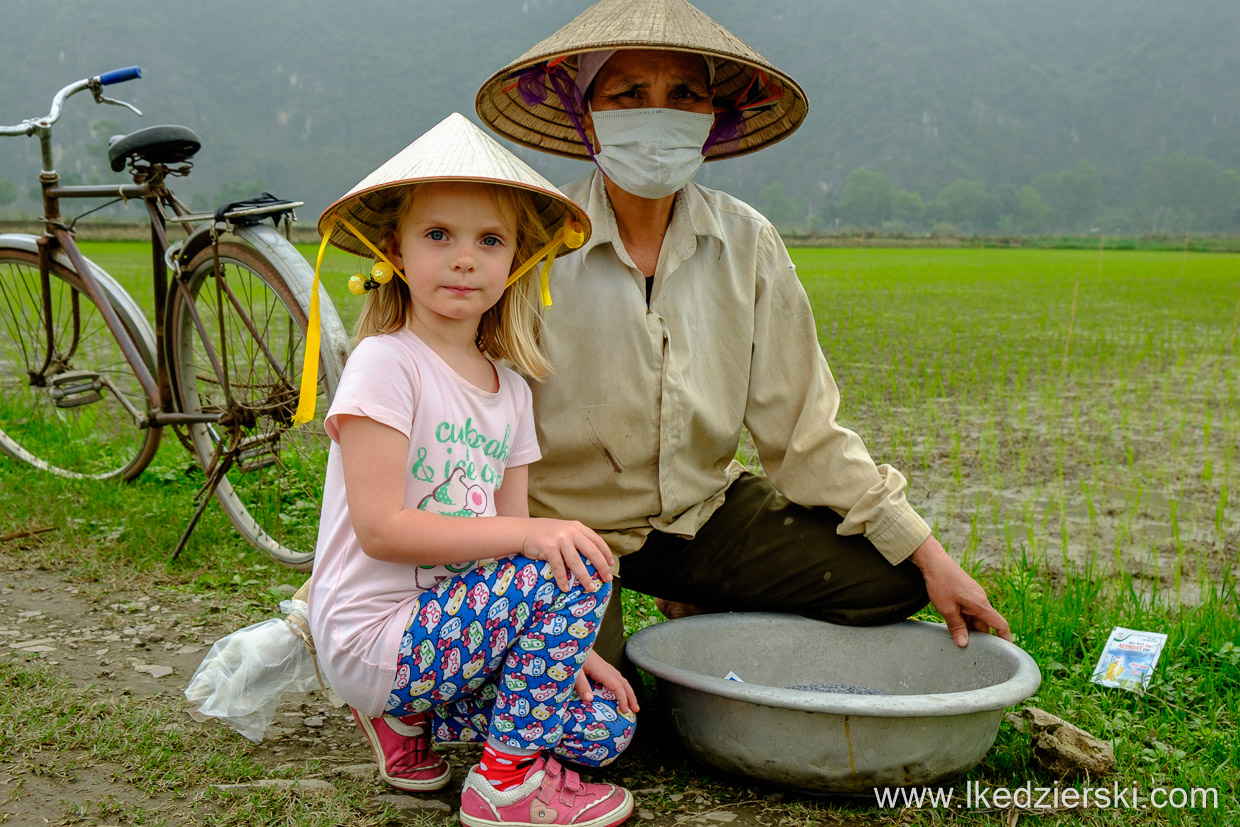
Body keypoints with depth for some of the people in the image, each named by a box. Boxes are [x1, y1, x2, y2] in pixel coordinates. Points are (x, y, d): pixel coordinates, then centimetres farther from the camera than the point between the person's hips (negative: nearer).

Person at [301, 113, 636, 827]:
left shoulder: (509, 387, 9)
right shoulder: (385, 362, -14)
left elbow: (512, 534, 9)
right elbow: (380, 528, -20)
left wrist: (566, 647, -1)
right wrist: (527, 533, -26)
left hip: (448, 622, 7)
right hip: (372, 640, -7)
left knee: (607, 726, -1)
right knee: (576, 567, -22)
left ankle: (409, 717, 13)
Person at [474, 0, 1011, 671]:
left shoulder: (748, 245, -6)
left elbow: (803, 434, -3)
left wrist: (928, 555, -8)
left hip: (703, 512, 4)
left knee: (891, 581, -9)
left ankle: (704, 623, 15)